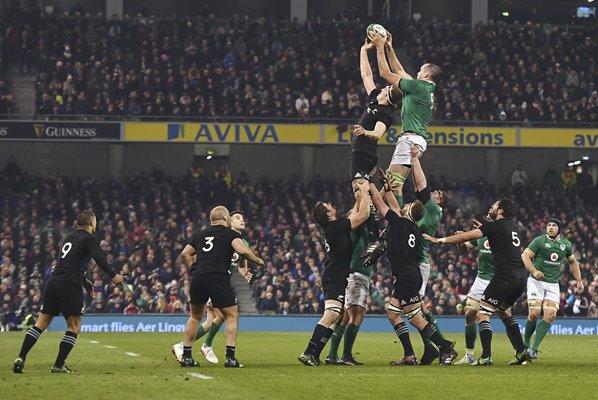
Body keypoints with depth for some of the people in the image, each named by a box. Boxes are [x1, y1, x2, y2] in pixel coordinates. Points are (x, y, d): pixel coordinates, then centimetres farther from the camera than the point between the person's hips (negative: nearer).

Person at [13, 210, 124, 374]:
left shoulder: (69, 238, 24)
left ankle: (21, 358, -3)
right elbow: (99, 258, -15)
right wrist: (113, 275, -17)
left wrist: (86, 282, 43)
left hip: (53, 281, 7)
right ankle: (59, 365, -3)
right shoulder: (89, 238, 2)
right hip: (70, 285, -7)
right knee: (74, 327, 4)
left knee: (42, 323, 7)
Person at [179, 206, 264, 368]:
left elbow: (186, 254, 19)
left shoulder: (200, 235, 22)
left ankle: (186, 356, 20)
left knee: (195, 316, 22)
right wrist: (258, 260, 6)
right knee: (232, 315, 8)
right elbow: (242, 251, -9)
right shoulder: (230, 234, 7)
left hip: (198, 277, 5)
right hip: (218, 278, -5)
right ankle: (230, 358, -3)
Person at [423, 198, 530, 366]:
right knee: (503, 312, 25)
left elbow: (466, 236, -5)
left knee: (483, 313, -4)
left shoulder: (495, 225, -3)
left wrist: (439, 240, 1)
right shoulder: (513, 227, 19)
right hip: (520, 277, 8)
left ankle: (486, 356, -17)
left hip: (505, 276, -8)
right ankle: (521, 352, 16)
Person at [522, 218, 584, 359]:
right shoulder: (539, 241, -6)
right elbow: (525, 256, -11)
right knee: (534, 314, -16)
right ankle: (526, 344, 6)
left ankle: (534, 348, -8)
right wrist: (534, 271, -27)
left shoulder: (566, 244, 8)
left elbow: (572, 262, 22)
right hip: (536, 282, -4)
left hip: (553, 284, 4)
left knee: (550, 315, -12)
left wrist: (579, 281, 16)